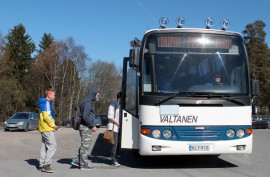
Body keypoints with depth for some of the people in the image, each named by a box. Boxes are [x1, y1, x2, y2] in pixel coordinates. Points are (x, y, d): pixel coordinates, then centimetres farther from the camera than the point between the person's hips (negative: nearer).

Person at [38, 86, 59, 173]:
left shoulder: (44, 103, 19)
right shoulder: (47, 103, -12)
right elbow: (46, 116, -21)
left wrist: (52, 125, 15)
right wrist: (53, 125, -12)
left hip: (44, 128, 10)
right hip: (47, 128, -10)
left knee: (44, 146, 11)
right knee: (52, 145, -10)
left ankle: (42, 164, 13)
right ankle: (46, 165, -12)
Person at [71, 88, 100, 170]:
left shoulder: (89, 102, 15)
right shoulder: (88, 103, -16)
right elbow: (85, 116, -24)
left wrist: (92, 126, 15)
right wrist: (92, 126, -18)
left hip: (84, 126, 10)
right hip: (86, 127, -10)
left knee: (84, 145, 16)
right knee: (85, 145, -2)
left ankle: (76, 161, 19)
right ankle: (84, 165, 5)